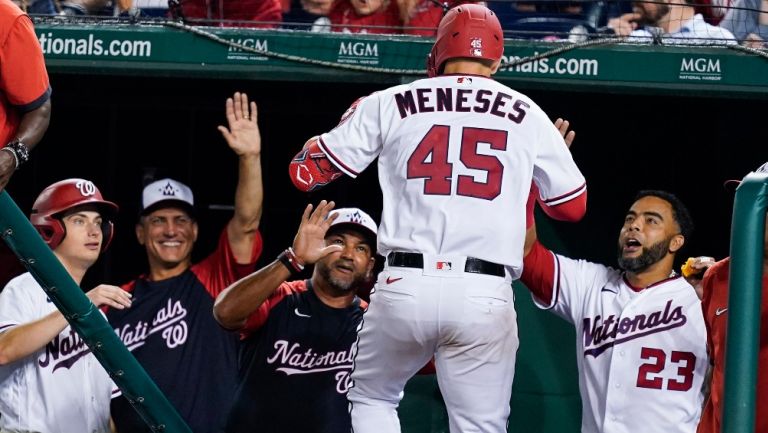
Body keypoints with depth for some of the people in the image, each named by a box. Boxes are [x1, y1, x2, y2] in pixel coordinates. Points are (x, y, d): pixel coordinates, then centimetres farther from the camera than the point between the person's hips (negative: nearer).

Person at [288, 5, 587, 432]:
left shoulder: (389, 104, 8)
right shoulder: (526, 114, 10)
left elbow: (306, 171, 13)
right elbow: (574, 204, 20)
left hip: (405, 285, 0)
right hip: (486, 296, 0)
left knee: (372, 398, 23)